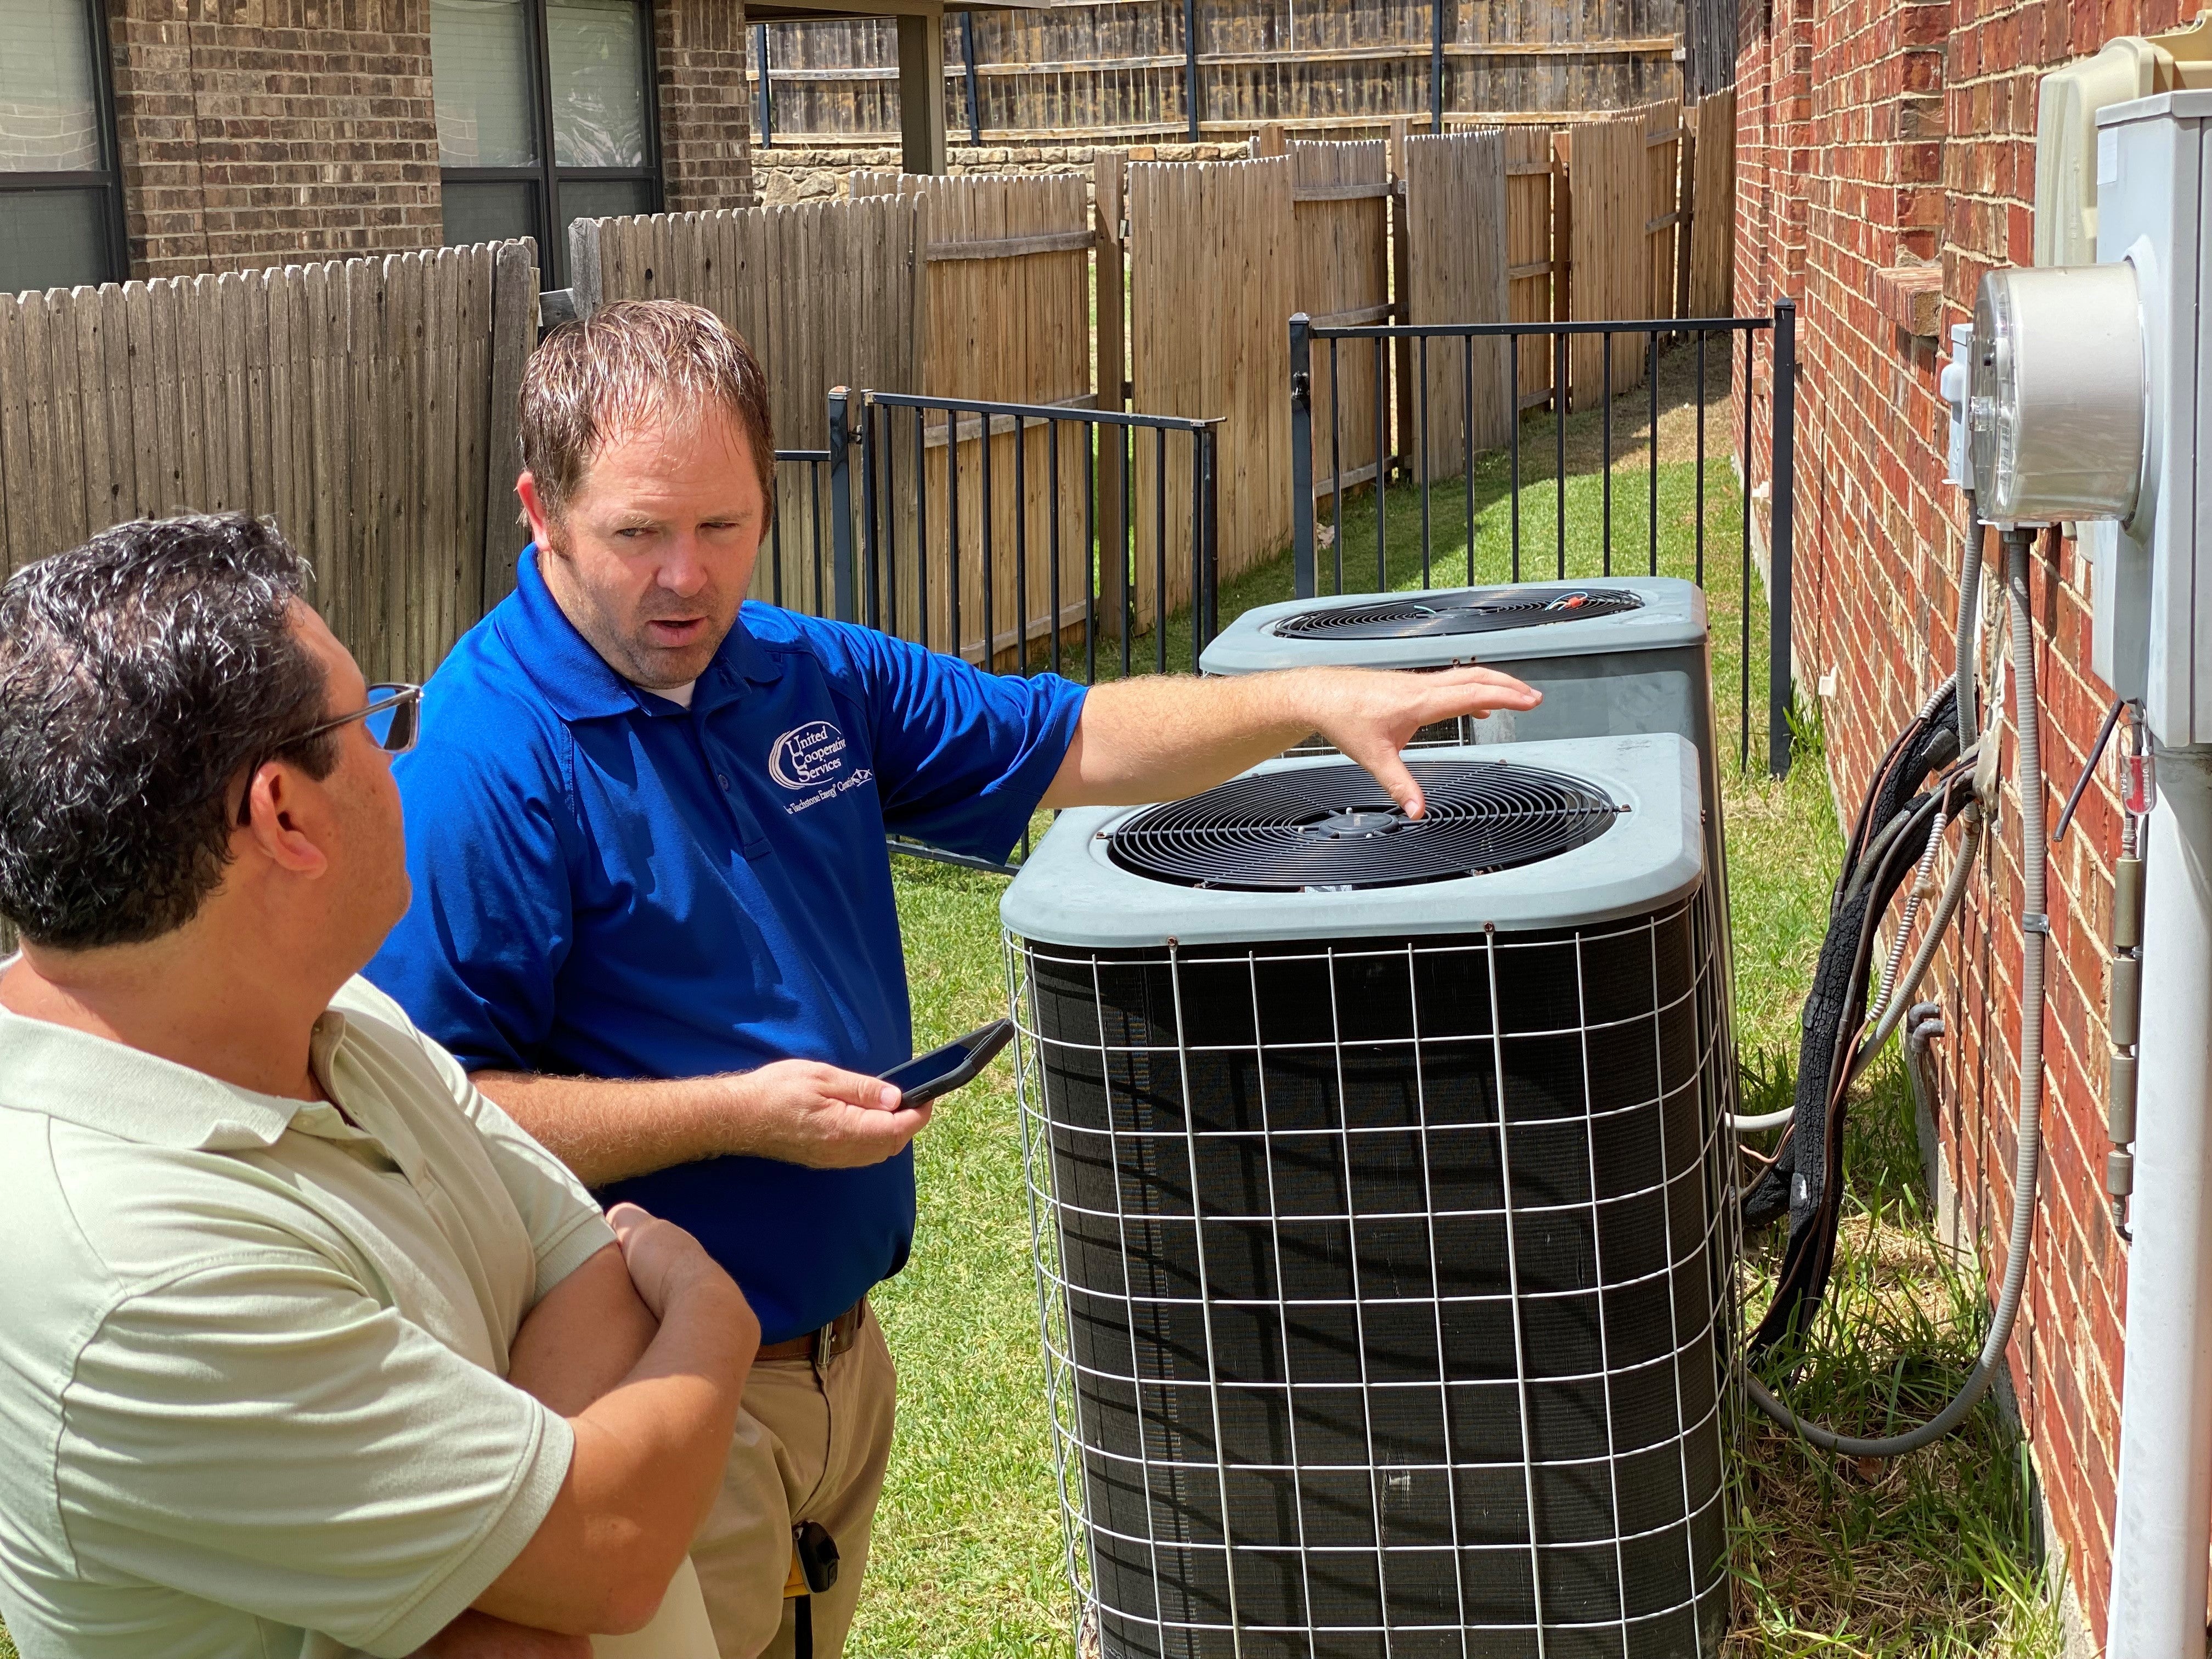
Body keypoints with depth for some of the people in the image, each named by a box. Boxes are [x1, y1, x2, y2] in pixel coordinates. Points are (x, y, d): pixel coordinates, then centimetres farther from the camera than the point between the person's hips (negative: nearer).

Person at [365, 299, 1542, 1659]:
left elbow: (1070, 742, 14)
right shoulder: (482, 762, -20)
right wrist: (735, 1114, -24)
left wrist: (1316, 703, 3)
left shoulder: (810, 676, 5)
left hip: (843, 1352, 8)